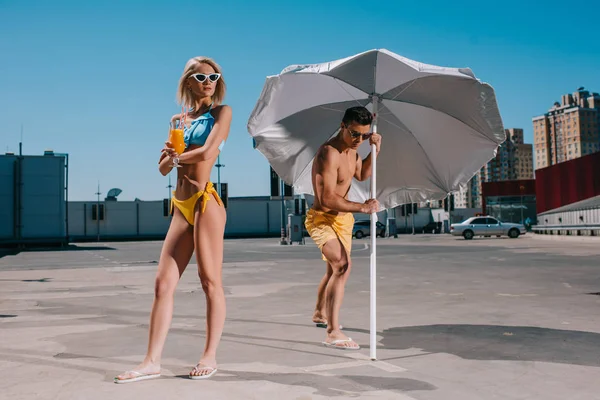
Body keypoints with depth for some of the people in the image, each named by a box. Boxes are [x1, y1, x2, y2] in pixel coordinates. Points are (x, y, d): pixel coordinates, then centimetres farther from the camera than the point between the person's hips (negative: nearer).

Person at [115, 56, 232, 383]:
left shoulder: (221, 112, 4)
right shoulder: (178, 120, 20)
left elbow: (208, 152, -13)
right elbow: (164, 167, 17)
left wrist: (176, 156, 3)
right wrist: (168, 157, -6)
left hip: (205, 201, -6)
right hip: (181, 206, 6)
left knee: (210, 281, -1)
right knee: (163, 283, 1)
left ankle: (210, 356, 10)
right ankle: (152, 361, 5)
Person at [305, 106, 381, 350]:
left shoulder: (352, 149, 2)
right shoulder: (328, 154, -27)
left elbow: (362, 175, 18)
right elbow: (327, 198, -31)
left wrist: (374, 150, 3)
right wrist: (361, 207, -30)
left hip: (342, 217, 10)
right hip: (322, 219, -10)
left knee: (335, 269, 24)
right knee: (342, 266, -28)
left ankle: (320, 313, 48)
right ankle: (333, 333, -27)